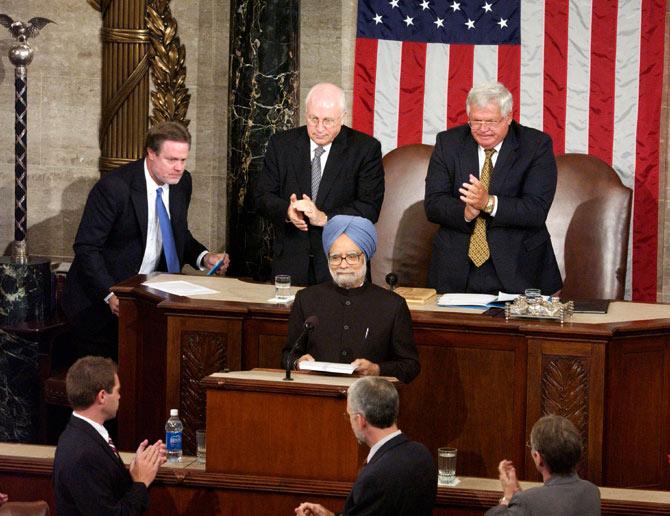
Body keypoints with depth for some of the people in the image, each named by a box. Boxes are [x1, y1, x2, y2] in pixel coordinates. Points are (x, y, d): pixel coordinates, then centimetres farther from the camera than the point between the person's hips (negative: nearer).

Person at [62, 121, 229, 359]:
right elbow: (86, 248, -17)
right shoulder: (113, 187, -19)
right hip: (100, 299, -5)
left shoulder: (181, 183, 1)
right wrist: (110, 294, -26)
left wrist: (203, 257, -4)